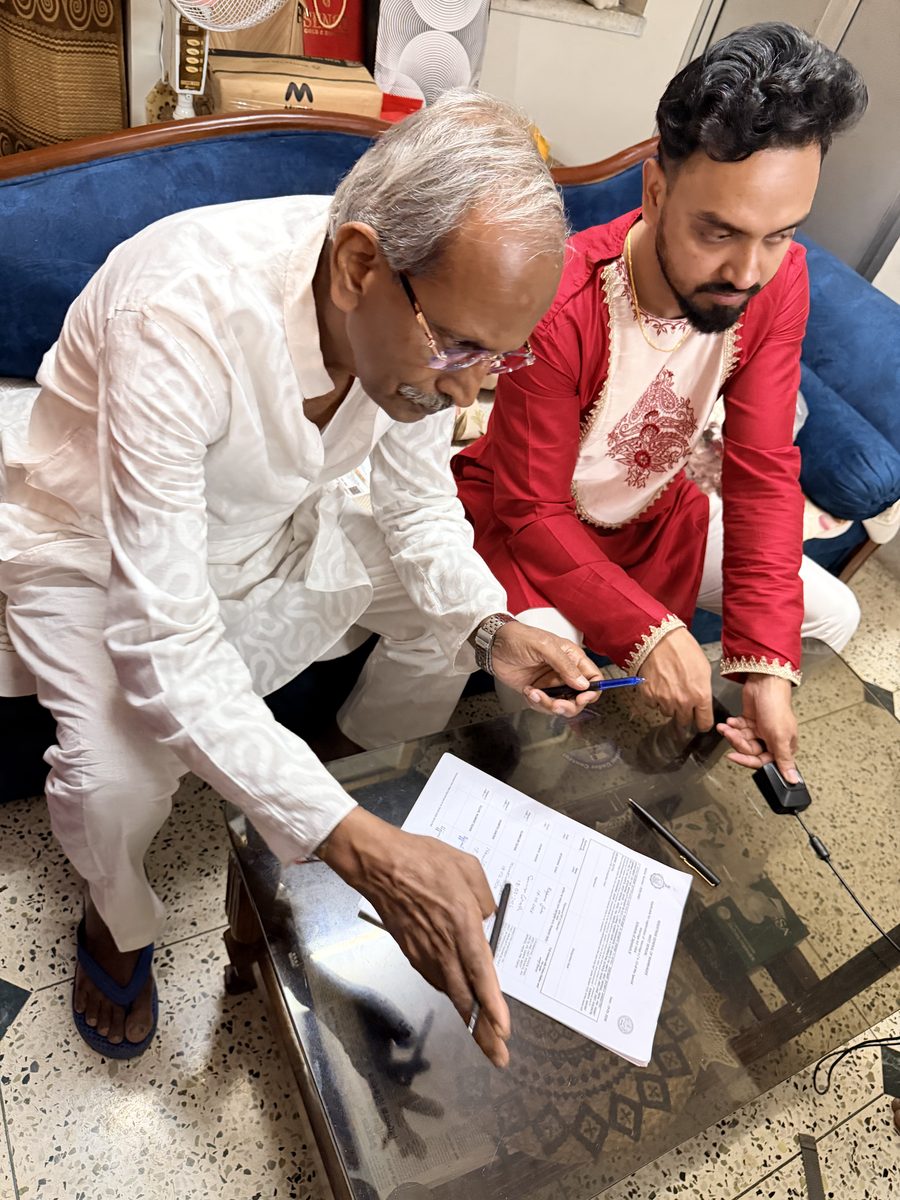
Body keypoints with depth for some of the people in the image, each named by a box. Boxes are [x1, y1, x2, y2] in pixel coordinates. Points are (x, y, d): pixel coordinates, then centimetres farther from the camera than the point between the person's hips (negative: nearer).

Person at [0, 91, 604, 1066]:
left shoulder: (435, 311, -19)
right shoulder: (181, 316, -39)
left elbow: (420, 510, -5)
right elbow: (167, 650, -39)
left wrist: (488, 630, -25)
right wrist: (363, 848, -45)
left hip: (272, 529, 5)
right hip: (95, 554, -5)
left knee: (456, 610, -4)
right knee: (118, 779, -28)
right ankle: (118, 923, 10)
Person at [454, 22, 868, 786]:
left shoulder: (778, 281, -18)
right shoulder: (563, 306, -33)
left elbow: (764, 471, -17)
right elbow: (531, 510, -25)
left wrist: (767, 662, -25)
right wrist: (650, 634, -35)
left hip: (655, 511, 6)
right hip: (527, 520, -5)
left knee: (832, 615, 3)